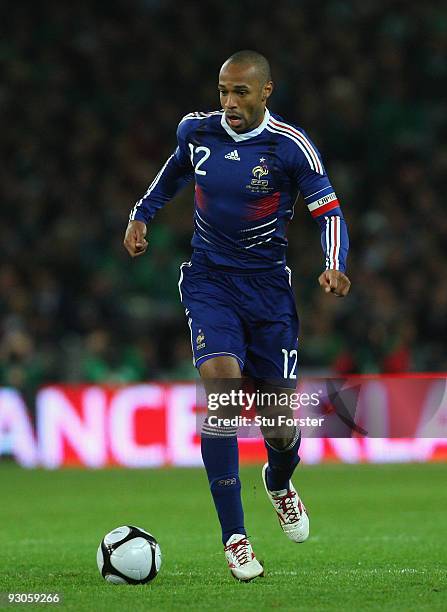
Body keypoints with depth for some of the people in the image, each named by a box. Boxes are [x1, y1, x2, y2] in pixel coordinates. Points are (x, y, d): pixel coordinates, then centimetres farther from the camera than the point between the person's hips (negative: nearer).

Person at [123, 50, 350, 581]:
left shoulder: (291, 146, -11)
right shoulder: (196, 131, -2)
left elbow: (329, 212, -7)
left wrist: (334, 267, -24)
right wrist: (141, 214, 13)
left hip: (269, 288, -1)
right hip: (210, 283, 1)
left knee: (280, 423, 0)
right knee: (220, 381, -25)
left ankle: (280, 482, 42)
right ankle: (234, 537, -20)